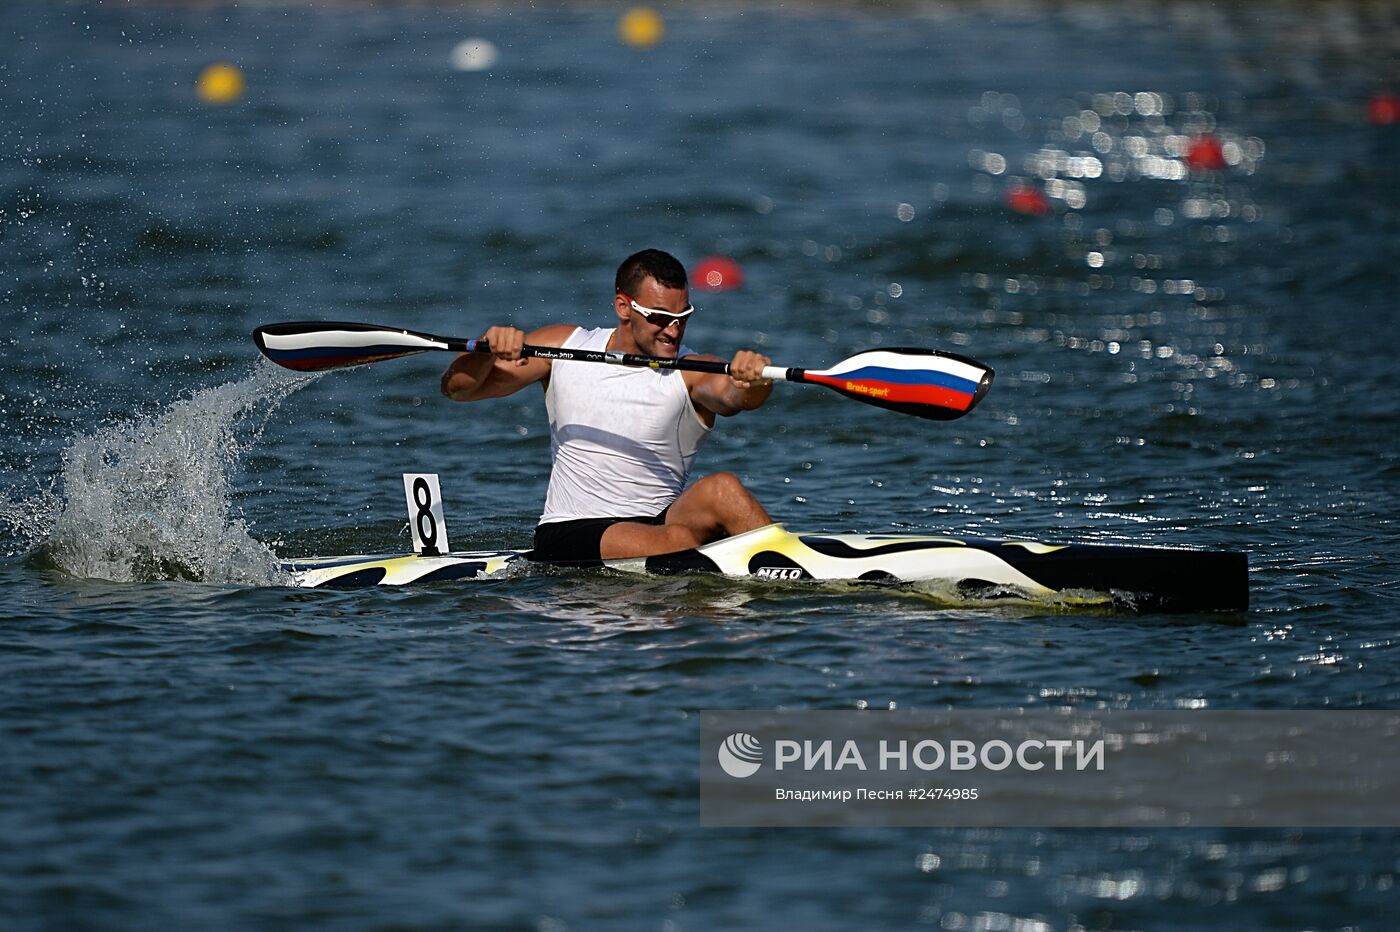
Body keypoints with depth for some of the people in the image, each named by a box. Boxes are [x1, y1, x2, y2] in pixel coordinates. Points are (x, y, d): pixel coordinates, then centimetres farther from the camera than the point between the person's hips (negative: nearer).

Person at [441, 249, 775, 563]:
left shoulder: (691, 373, -3)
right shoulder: (564, 347, 4)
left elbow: (732, 394, -27)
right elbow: (456, 386, 6)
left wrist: (753, 381, -52)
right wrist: (490, 349, -17)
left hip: (657, 523, 1)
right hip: (569, 534, -1)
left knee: (720, 489, -32)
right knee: (679, 541, -32)